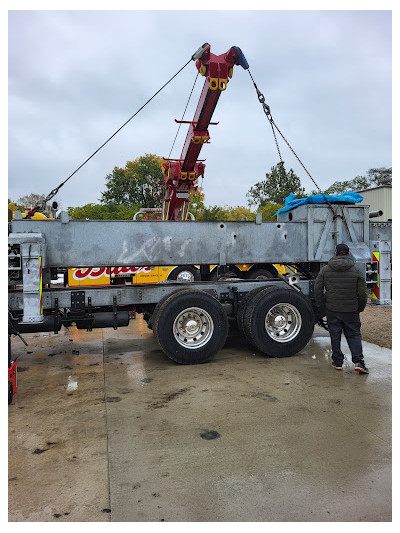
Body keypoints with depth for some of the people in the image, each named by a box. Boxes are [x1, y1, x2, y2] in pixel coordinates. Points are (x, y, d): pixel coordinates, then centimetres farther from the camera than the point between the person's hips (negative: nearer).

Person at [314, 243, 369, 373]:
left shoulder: (325, 270, -1)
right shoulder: (356, 271, -3)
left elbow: (317, 290, 0)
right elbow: (363, 293, 0)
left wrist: (322, 306, 9)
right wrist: (360, 308, 14)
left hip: (332, 309, 1)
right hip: (351, 310, 0)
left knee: (335, 336, 10)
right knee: (354, 335, 10)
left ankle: (337, 362, 17)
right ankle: (358, 361, 1)